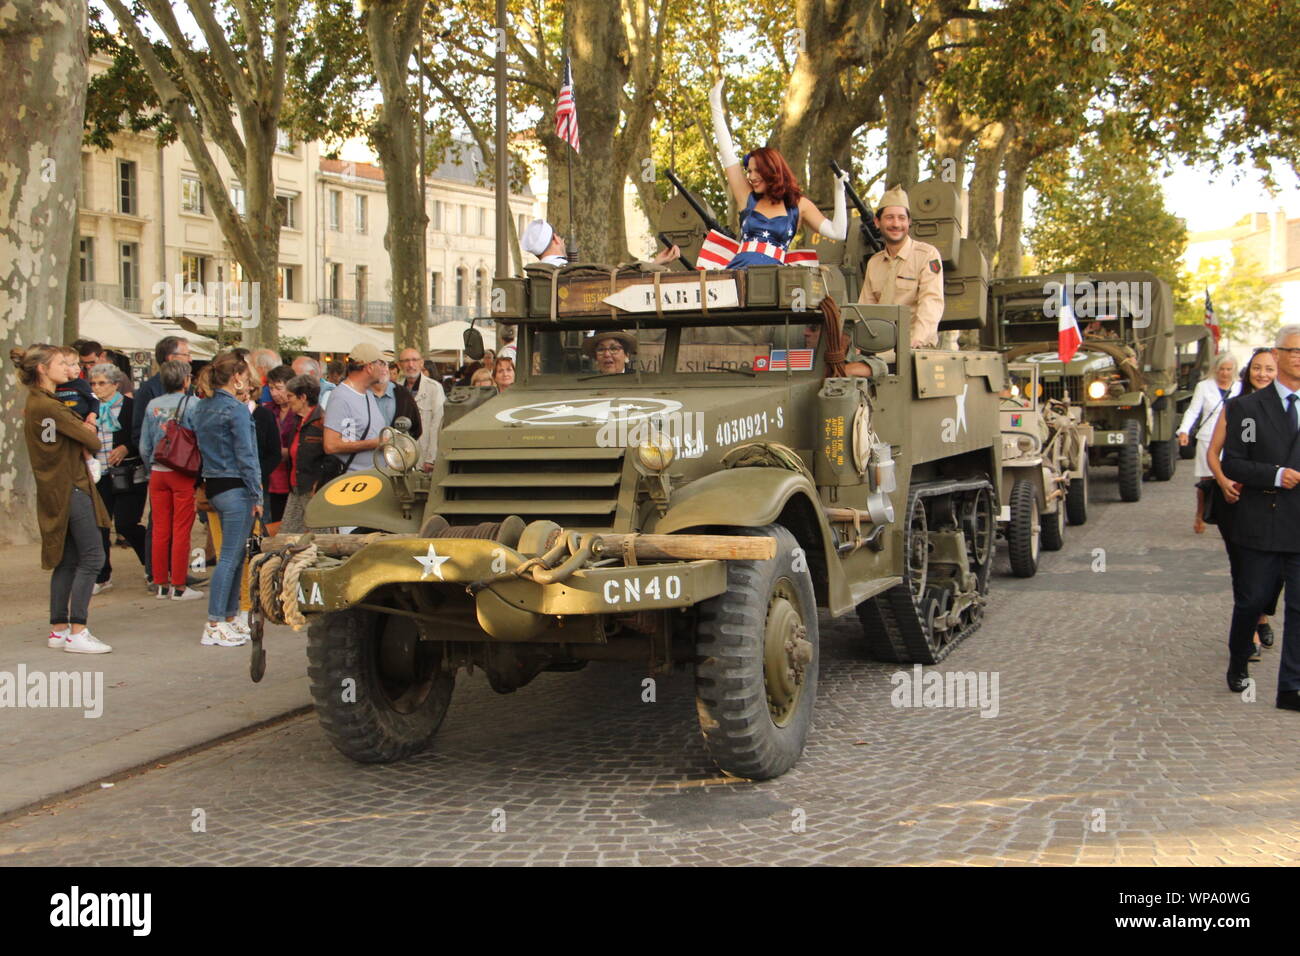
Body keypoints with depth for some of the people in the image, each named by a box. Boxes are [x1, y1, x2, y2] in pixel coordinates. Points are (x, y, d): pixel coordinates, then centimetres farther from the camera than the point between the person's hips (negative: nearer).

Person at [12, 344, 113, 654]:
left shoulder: (35, 404, 15)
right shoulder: (49, 407, -17)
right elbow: (92, 441, -14)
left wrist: (85, 429, -9)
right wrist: (89, 432, 7)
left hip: (55, 490, 10)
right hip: (70, 488, -10)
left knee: (66, 561, 13)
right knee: (92, 557, -8)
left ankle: (59, 629, 16)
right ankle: (77, 632, -8)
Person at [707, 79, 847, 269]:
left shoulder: (798, 205, 13)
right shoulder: (748, 198, 16)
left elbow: (837, 232, 6)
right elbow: (727, 153, 17)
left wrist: (839, 190, 1)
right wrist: (715, 105, 17)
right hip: (736, 273, 1)